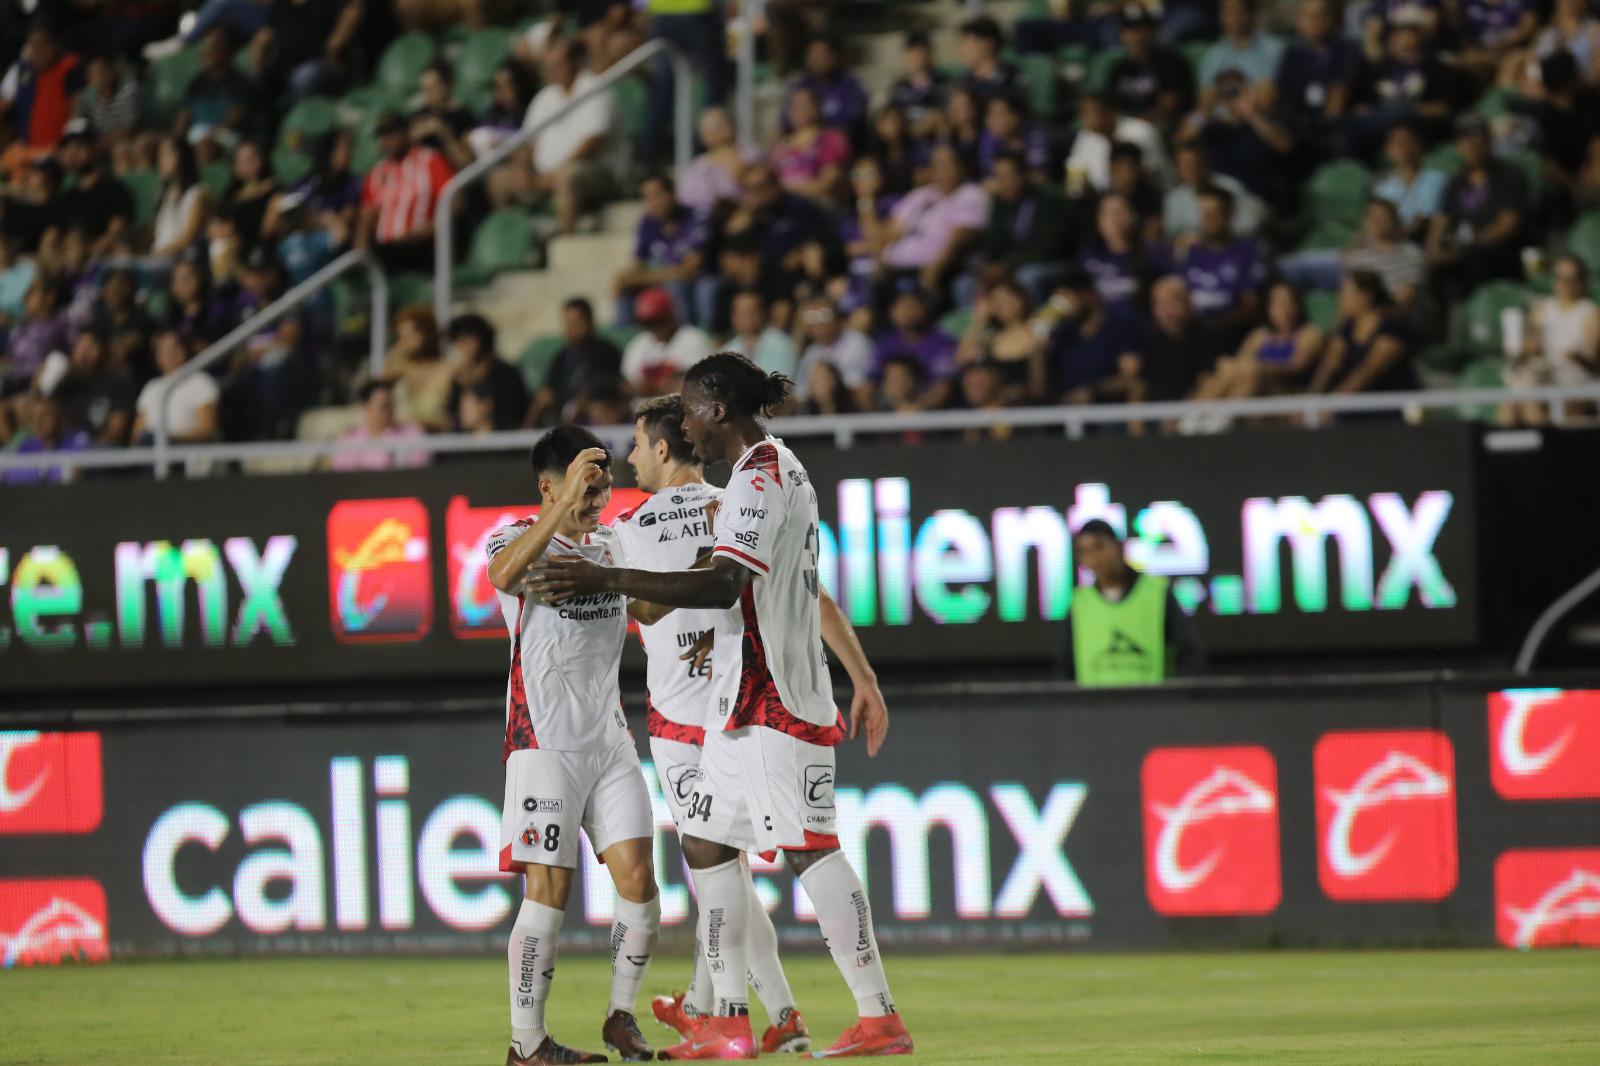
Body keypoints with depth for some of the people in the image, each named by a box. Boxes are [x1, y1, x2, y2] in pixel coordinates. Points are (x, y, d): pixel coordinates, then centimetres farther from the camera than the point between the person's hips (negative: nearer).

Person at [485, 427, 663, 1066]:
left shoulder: (609, 546, 15)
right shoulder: (518, 539, -6)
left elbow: (650, 610, 25)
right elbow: (505, 572, -30)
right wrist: (567, 502, -40)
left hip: (610, 738, 6)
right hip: (545, 742, -6)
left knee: (637, 877, -2)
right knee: (549, 890, -9)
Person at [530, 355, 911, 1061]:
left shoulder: (759, 479, -15)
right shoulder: (782, 470, 17)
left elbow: (725, 584, -28)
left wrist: (607, 579, -32)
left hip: (772, 698, -11)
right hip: (746, 702, 11)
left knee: (809, 848, -12)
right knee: (706, 844, 11)